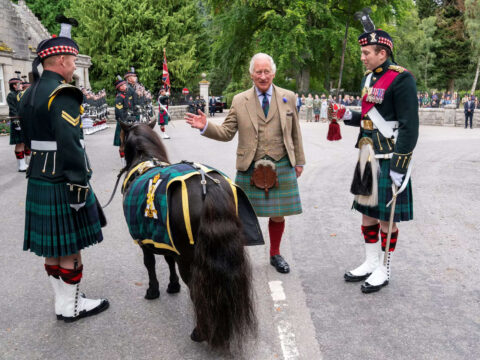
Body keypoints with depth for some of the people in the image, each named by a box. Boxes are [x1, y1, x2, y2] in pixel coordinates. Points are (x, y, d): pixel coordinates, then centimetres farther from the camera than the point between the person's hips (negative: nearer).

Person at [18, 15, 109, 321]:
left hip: (39, 181, 9)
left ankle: (62, 304, 26)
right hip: (62, 183, -9)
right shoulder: (63, 94, -17)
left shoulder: (30, 95, 13)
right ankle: (72, 307, 16)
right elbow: (70, 145, -23)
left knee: (53, 247, 14)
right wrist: (79, 187, -21)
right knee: (71, 248, 3)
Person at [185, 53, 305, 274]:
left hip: (281, 166, 2)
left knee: (278, 215, 11)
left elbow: (295, 132, 11)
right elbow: (226, 133, 2)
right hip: (250, 168, -1)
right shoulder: (239, 101, 2)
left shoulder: (288, 97, 7)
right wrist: (205, 126, -15)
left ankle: (275, 254, 31)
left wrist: (299, 161, 12)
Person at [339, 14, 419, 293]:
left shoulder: (401, 79, -14)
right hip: (367, 159, 8)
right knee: (367, 212, 15)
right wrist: (348, 116, 4)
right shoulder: (370, 78, 12)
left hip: (389, 161, -8)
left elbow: (410, 126, -17)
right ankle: (370, 263, 30)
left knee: (386, 217, 3)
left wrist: (399, 165, -20)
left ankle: (385, 271, 19)